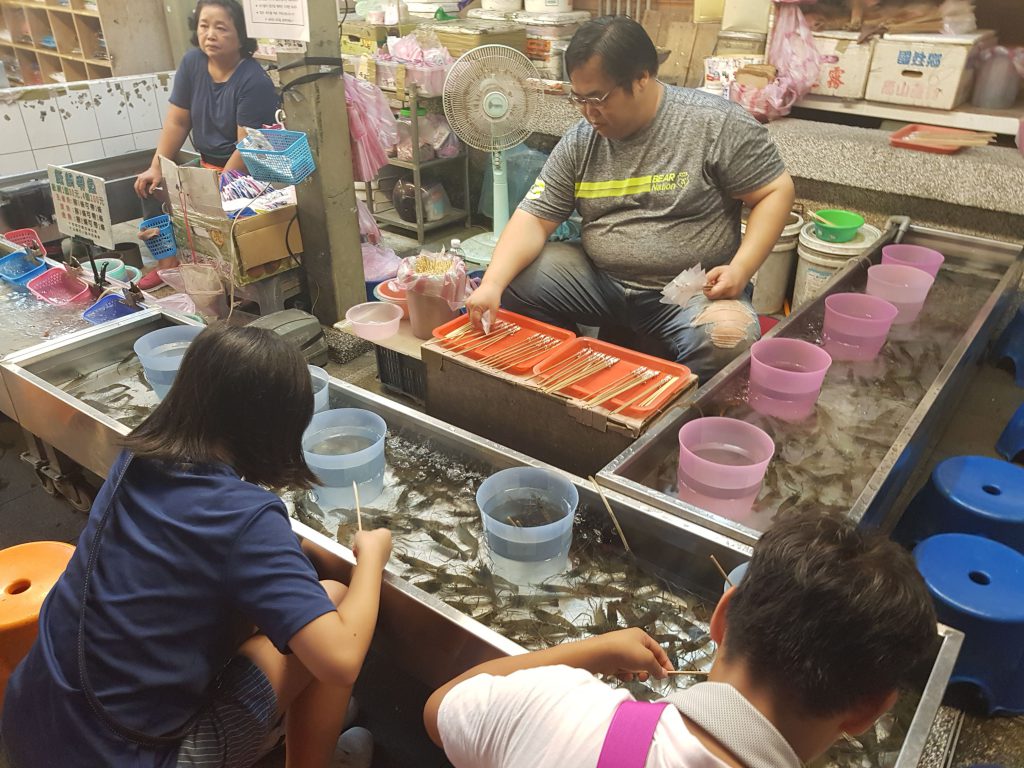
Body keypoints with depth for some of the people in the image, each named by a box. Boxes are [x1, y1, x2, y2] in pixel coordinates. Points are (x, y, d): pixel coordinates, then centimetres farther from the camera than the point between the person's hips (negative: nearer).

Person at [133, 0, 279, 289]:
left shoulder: (254, 81, -21)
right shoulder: (192, 62, -2)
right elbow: (177, 122, 2)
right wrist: (156, 168, -4)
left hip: (246, 173, -7)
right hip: (206, 164, 7)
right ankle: (169, 264, 11)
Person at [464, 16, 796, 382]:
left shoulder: (717, 124, -11)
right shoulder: (579, 142, 1)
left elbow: (776, 191, -6)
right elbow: (534, 219, -1)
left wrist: (741, 269, -20)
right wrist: (492, 283, -18)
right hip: (601, 282, 4)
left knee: (727, 342, -34)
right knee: (513, 281, -13)